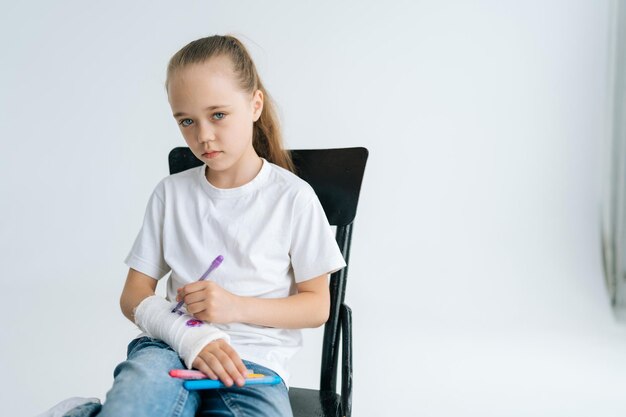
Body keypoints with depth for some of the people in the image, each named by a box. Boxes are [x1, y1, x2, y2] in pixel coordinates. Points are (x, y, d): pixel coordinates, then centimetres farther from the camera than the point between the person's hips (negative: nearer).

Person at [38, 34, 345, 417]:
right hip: (173, 347, 0)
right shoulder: (171, 193, 10)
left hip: (255, 360, 1)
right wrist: (189, 335, -12)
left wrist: (236, 307, -12)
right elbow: (134, 296, 9)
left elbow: (317, 305, 5)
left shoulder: (292, 197, 2)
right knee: (147, 370, -37)